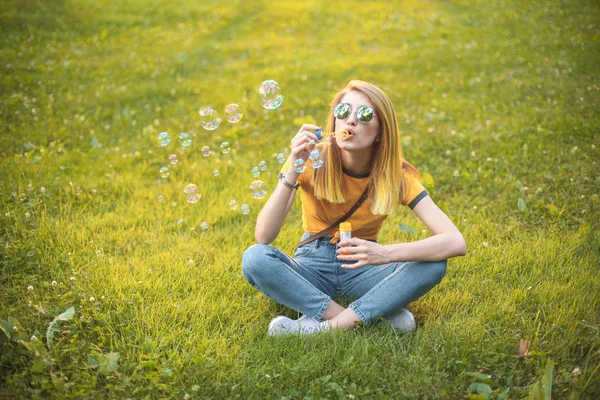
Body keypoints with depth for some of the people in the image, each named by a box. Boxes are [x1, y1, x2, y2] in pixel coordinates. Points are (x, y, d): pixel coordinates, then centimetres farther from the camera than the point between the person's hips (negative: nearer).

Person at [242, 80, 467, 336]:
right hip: (313, 264, 0)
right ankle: (379, 312, -25)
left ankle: (327, 325, -25)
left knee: (433, 264, -25)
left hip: (363, 269, 0)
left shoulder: (396, 174, -13)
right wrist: (293, 171, -34)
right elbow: (263, 237, -23)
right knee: (254, 258, -29)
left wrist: (385, 253, -36)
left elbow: (456, 243, -23)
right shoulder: (312, 161, -14)